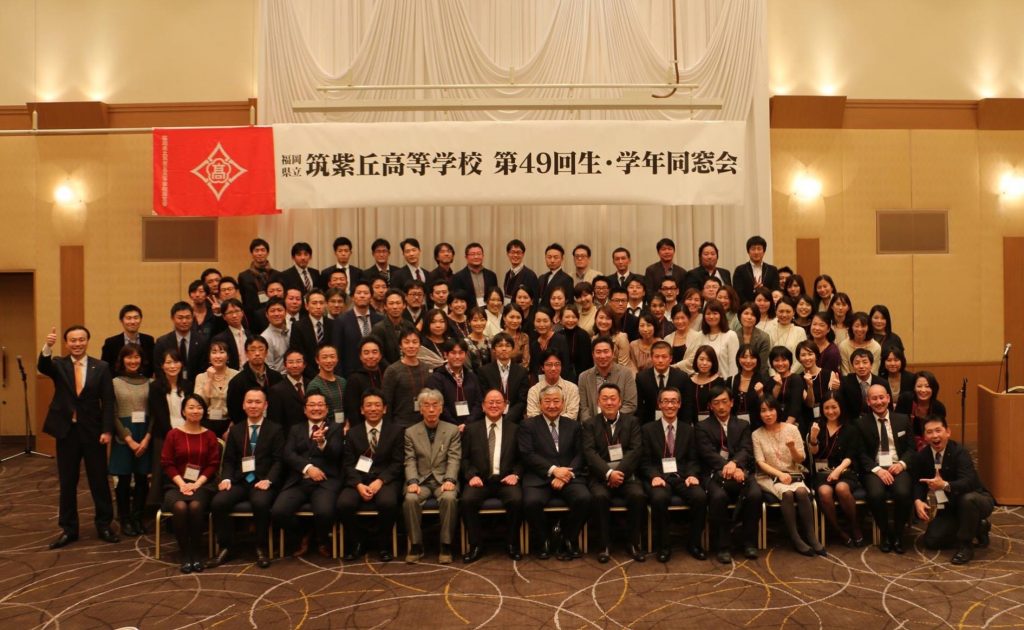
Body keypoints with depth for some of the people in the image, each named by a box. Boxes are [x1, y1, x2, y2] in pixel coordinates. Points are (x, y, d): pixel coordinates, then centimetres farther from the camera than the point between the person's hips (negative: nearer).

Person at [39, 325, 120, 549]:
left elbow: (108, 401, -2)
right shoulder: (58, 365, 3)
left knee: (99, 481, 6)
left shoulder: (101, 367, 0)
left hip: (93, 431, -1)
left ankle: (104, 525, 19)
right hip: (66, 431, 1)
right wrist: (47, 347, -41)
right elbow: (42, 367, -22)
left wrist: (107, 430, -10)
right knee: (67, 483, 9)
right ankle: (69, 529, 21)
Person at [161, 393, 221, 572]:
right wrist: (182, 483, -11)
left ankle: (197, 554, -17)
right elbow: (167, 463, 2)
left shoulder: (209, 435, 6)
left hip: (202, 484, 0)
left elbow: (213, 464, 2)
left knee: (196, 506, -33)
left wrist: (197, 483, -12)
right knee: (180, 507, -32)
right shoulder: (173, 434, 6)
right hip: (177, 484, 0)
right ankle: (185, 555, -17)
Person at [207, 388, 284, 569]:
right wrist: (226, 478, -7)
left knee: (260, 503, -35)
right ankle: (226, 547, -6)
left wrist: (268, 480, -17)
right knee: (218, 502, -25)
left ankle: (261, 548, -14)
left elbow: (278, 460, 0)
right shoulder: (235, 430, 17)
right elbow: (229, 460, 13)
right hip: (239, 481, 3)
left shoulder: (275, 430, 8)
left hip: (262, 481, -3)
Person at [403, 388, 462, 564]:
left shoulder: (452, 430, 8)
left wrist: (449, 480, -18)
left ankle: (446, 546, -18)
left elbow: (454, 459, -1)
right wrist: (412, 482, -16)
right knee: (410, 499, -31)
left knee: (449, 498, -33)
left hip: (443, 480, -1)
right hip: (421, 480, 1)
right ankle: (416, 545, -14)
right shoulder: (410, 432, 11)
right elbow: (410, 461, 2)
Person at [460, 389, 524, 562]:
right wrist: (471, 475, -8)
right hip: (480, 480, 1)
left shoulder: (514, 429, 13)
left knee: (516, 500, -31)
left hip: (506, 480, 0)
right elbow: (465, 458, 9)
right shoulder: (471, 429, 14)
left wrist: (515, 474, -9)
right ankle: (475, 545, -10)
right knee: (466, 500, -29)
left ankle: (512, 544, -7)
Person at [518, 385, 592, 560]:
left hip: (568, 476, 2)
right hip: (539, 477, -2)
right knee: (531, 502, -32)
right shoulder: (528, 425, 10)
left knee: (584, 499, -28)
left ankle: (568, 540, -2)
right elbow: (527, 454, -3)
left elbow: (579, 455, 8)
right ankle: (542, 542, -3)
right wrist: (553, 470, -14)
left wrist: (566, 475, -11)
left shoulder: (574, 426, 18)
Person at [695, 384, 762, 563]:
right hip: (714, 474, -2)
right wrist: (727, 468, -23)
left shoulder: (743, 425, 18)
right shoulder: (702, 427, 10)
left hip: (739, 471, 2)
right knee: (718, 496, -34)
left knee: (755, 493, -28)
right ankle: (722, 546, -19)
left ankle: (749, 542, -10)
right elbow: (708, 454, -5)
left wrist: (734, 463, -22)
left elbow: (746, 450, 1)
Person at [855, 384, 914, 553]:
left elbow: (911, 448, 11)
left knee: (903, 493, -31)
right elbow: (861, 454, 2)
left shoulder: (903, 420, 13)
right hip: (874, 469, -1)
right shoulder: (861, 423, 6)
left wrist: (902, 463, -9)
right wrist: (877, 469, -15)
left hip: (898, 467, 1)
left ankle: (898, 535, -5)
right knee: (876, 494, -32)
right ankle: (885, 534, -5)